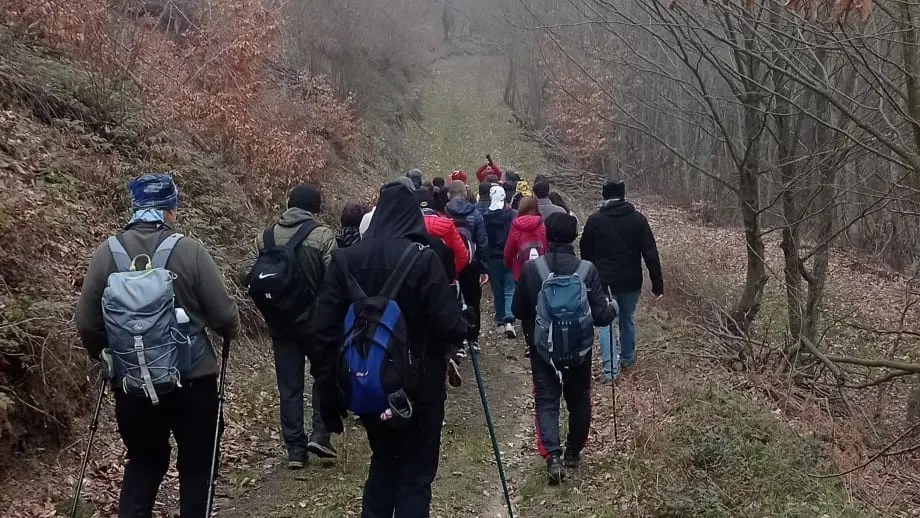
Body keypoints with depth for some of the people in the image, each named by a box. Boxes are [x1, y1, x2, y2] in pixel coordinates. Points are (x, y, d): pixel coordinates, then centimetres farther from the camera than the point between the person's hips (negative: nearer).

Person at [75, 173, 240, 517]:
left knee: (143, 462, 21)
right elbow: (224, 314, -10)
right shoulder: (189, 250, -13)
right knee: (196, 463, 15)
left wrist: (105, 356, 19)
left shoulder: (106, 254, -4)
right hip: (192, 379, -3)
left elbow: (86, 323, 0)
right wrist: (230, 332, 13)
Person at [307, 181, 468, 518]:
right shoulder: (423, 259, -16)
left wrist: (329, 388, 2)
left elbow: (325, 329, -5)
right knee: (415, 472, 7)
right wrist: (462, 327, 6)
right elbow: (449, 325, -17)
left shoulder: (346, 259, -3)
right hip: (418, 385, -4)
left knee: (383, 461, 24)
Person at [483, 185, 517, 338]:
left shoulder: (485, 216, -5)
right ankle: (509, 320, -15)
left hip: (493, 258, 1)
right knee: (510, 290, 1)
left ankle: (500, 320, 20)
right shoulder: (511, 214, -8)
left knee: (497, 290, 14)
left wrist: (484, 259, 6)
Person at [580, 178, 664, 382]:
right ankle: (628, 358, 35)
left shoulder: (595, 220, -6)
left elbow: (585, 251, 2)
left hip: (604, 281, -2)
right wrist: (657, 282, -5)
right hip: (631, 281, 2)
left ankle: (610, 368, -4)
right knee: (628, 320, 20)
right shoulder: (637, 218, -4)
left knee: (606, 323, 4)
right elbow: (650, 252, -7)